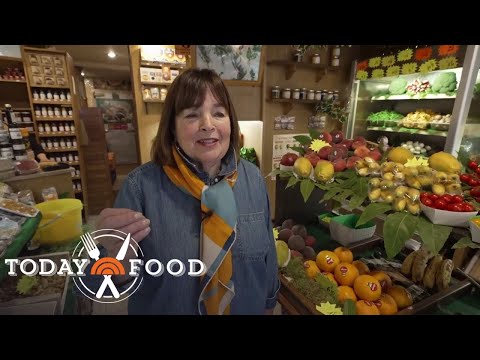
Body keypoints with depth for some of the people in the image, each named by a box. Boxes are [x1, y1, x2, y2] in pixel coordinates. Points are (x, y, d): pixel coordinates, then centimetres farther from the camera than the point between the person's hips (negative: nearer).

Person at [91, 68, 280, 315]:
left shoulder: (253, 177, -13)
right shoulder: (142, 184, -22)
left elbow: (267, 250, -2)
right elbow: (119, 282, -17)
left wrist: (269, 304, 9)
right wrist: (119, 255, -38)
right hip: (164, 307, -2)